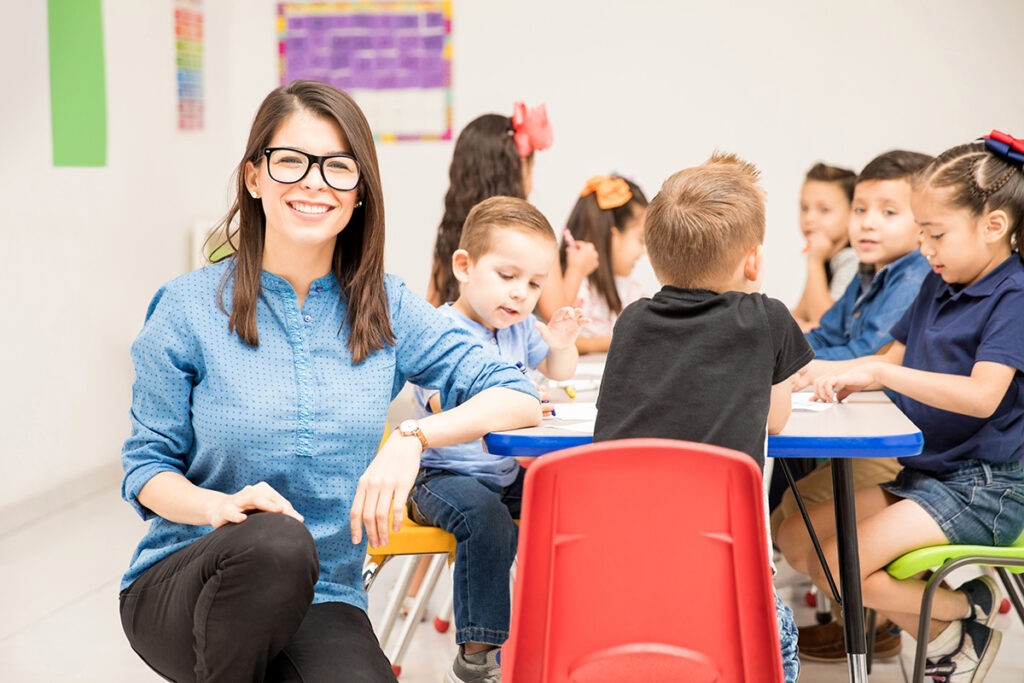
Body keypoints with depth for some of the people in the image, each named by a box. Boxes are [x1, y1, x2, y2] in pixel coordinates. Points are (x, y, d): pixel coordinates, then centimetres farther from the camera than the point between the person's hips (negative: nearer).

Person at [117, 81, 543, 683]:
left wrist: (415, 436, -21)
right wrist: (217, 505, -21)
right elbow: (148, 464, 1)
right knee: (277, 541, -36)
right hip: (183, 583, -1)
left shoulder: (388, 309, 3)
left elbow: (520, 398, -3)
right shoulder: (190, 308, -2)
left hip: (319, 603, 1)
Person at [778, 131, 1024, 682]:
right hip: (926, 471, 9)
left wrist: (878, 372, -31)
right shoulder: (939, 285, 9)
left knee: (843, 564, -20)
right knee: (797, 538, 4)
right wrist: (837, 372, -1)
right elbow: (897, 359, 18)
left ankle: (964, 612, 4)